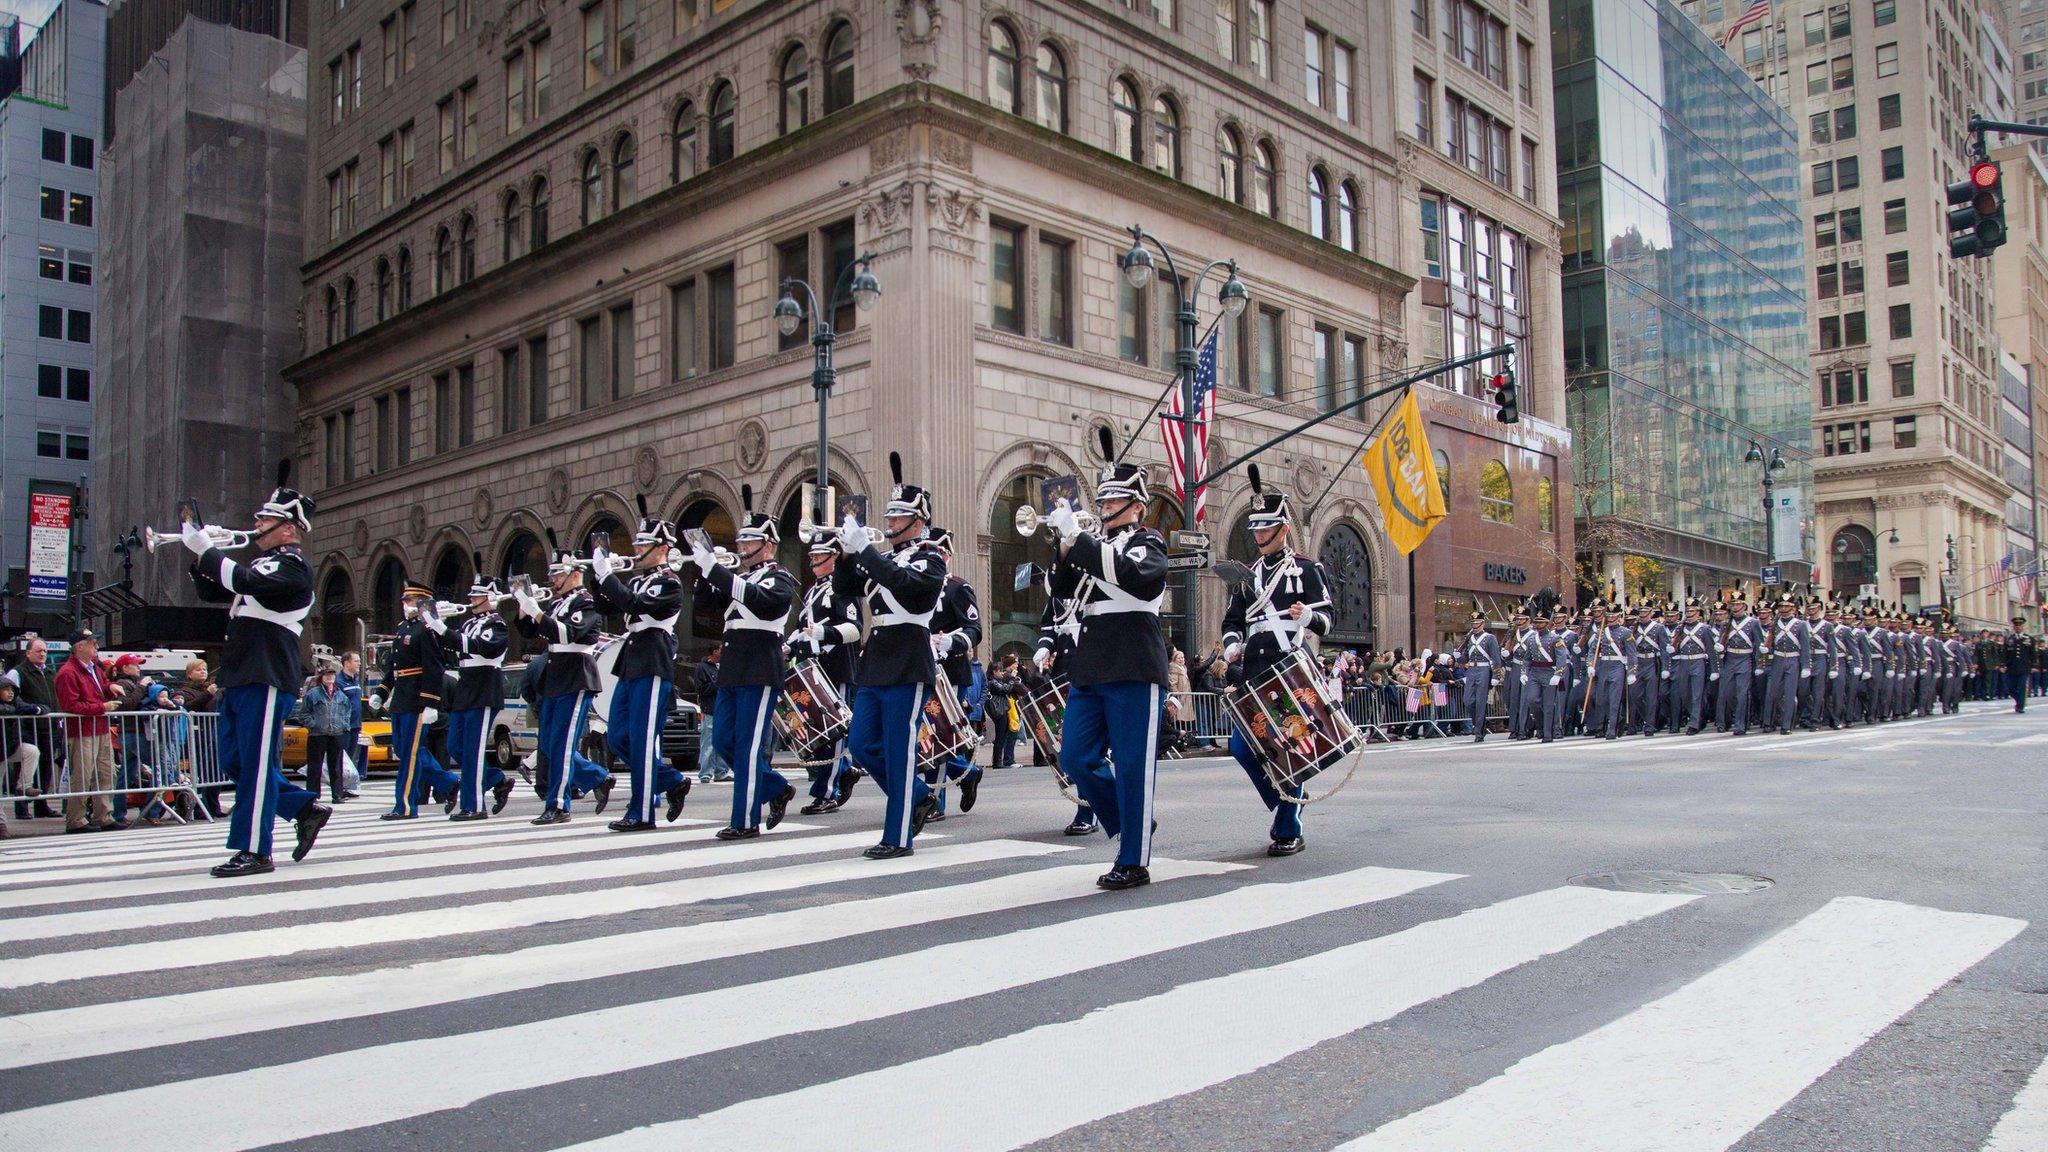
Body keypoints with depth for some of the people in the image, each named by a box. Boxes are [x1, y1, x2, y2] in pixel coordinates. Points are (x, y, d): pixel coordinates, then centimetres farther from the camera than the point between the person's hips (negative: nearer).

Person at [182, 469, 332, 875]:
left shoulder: (293, 565, -8)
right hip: (239, 678, 10)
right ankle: (306, 808, 21)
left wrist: (206, 549, -14)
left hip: (266, 680, -10)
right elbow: (211, 591, 25)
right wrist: (200, 555, 10)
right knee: (235, 761, 13)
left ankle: (254, 851, -2)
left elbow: (244, 581, -25)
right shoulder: (261, 563, 21)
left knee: (256, 763, -7)